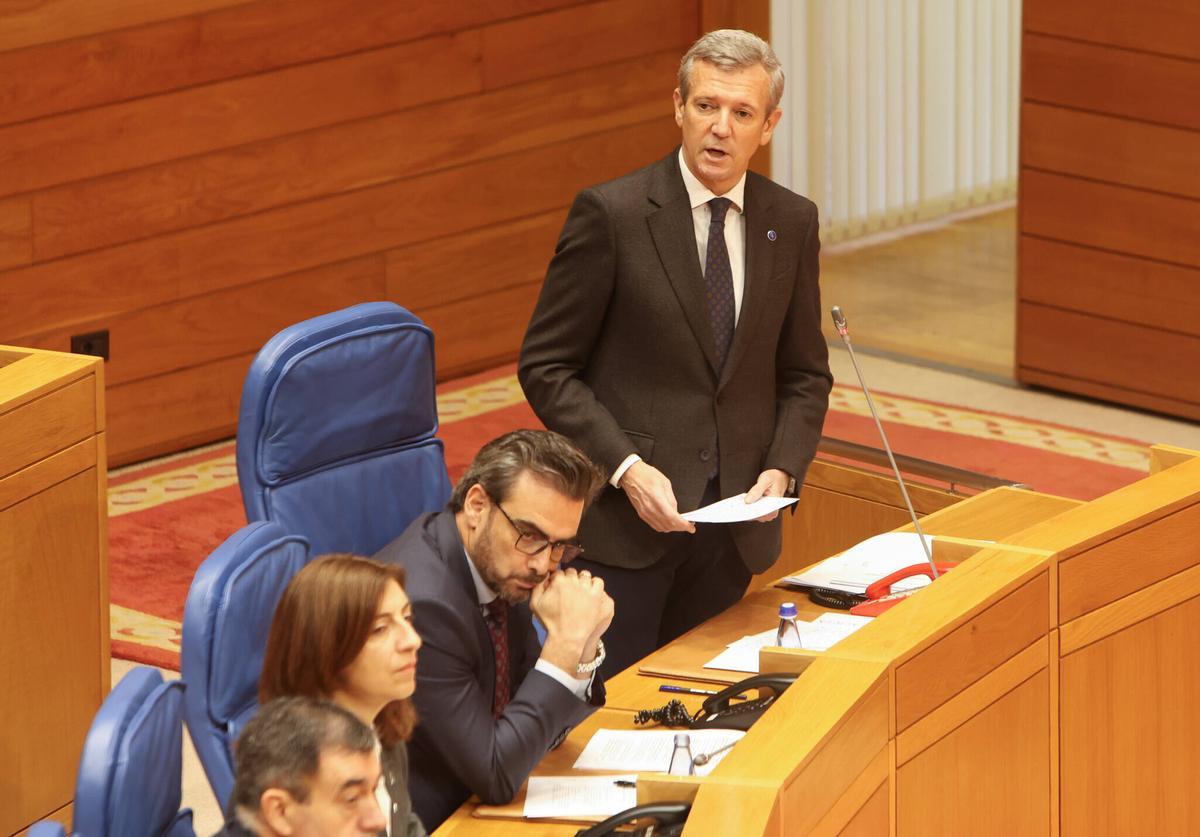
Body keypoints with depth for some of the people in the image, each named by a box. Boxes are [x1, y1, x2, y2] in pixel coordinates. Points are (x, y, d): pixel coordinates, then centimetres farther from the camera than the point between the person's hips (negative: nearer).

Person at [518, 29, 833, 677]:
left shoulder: (792, 223, 5)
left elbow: (804, 374, 14)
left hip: (735, 517, 4)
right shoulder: (611, 213, -9)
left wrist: (782, 470, -4)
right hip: (623, 521, -4)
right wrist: (626, 468, -18)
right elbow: (545, 367, -7)